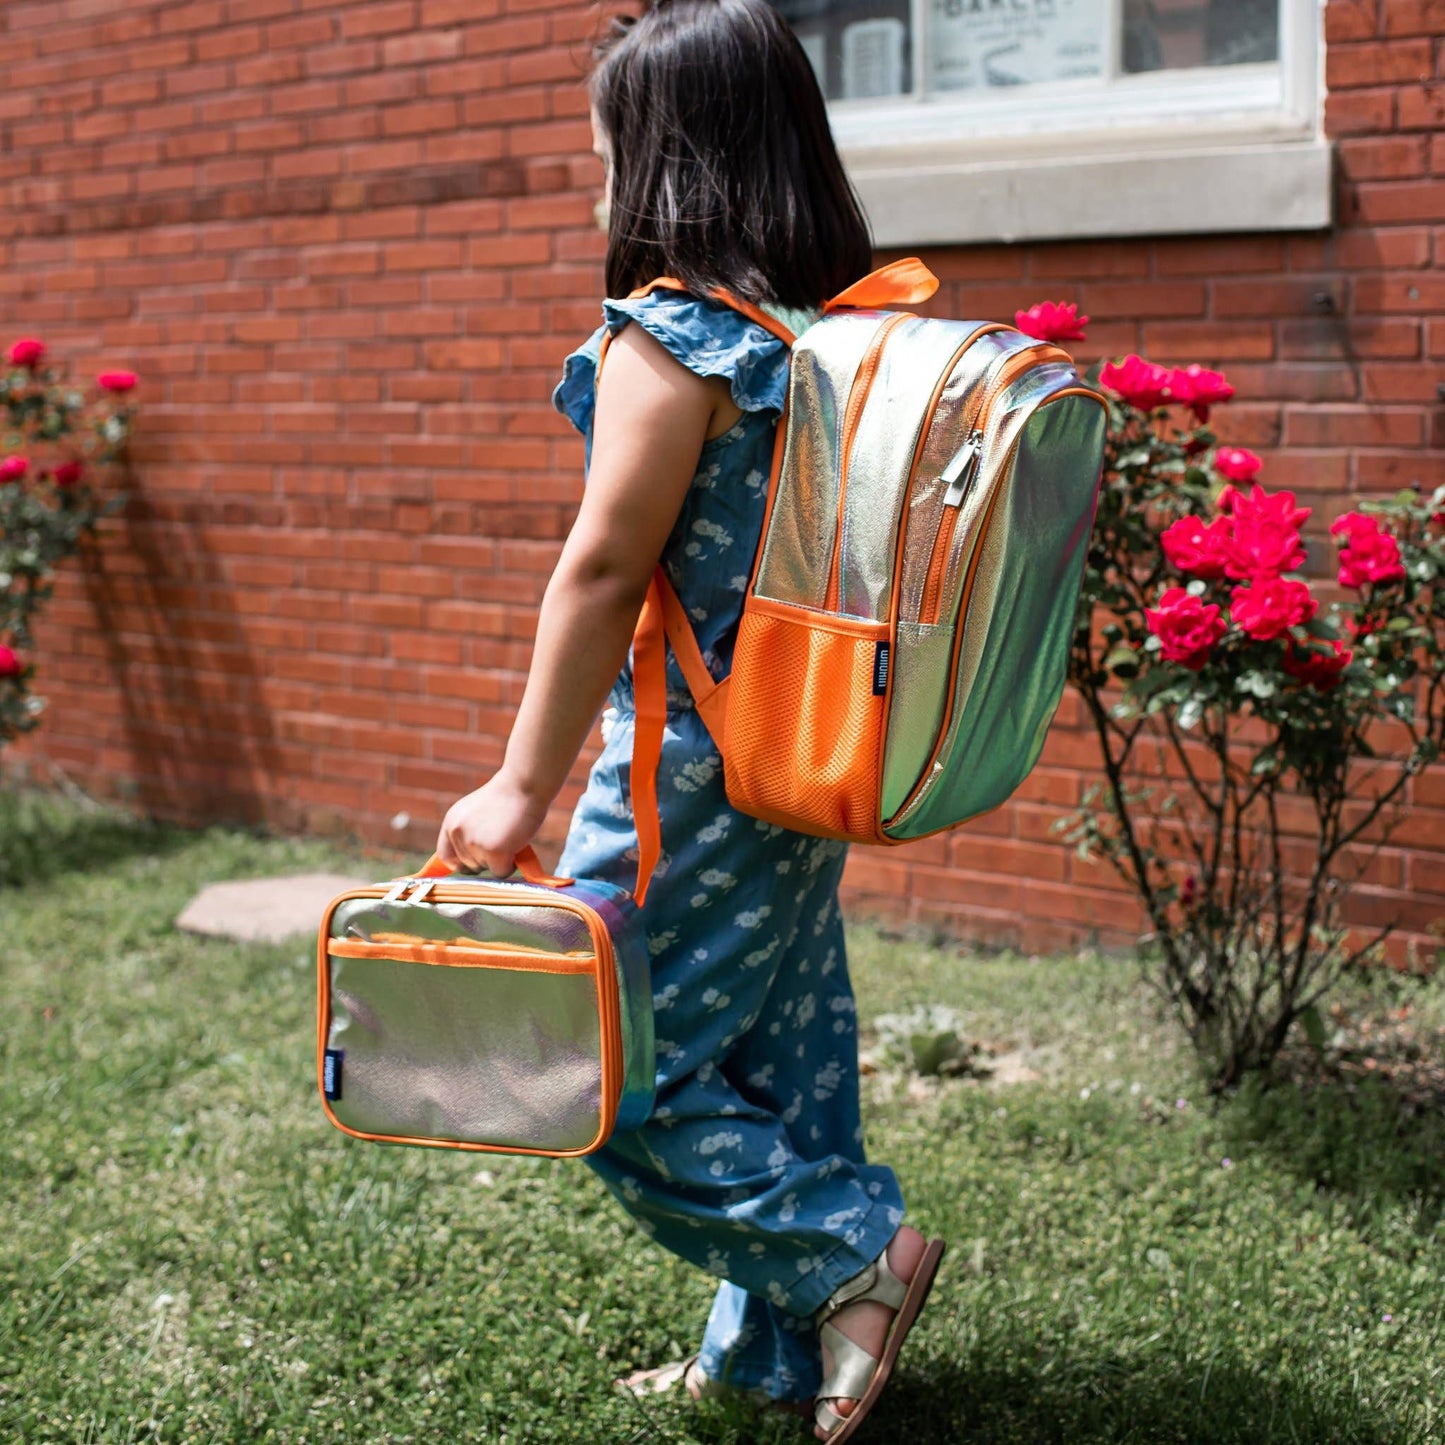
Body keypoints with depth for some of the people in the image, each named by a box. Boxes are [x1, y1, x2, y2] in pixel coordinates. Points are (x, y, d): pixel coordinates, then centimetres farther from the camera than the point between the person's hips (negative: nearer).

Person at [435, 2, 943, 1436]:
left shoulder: (669, 339, -18)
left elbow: (603, 570, -18)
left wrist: (523, 785, -11)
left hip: (696, 771, -9)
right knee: (779, 1056, 16)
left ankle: (855, 1250, 6)